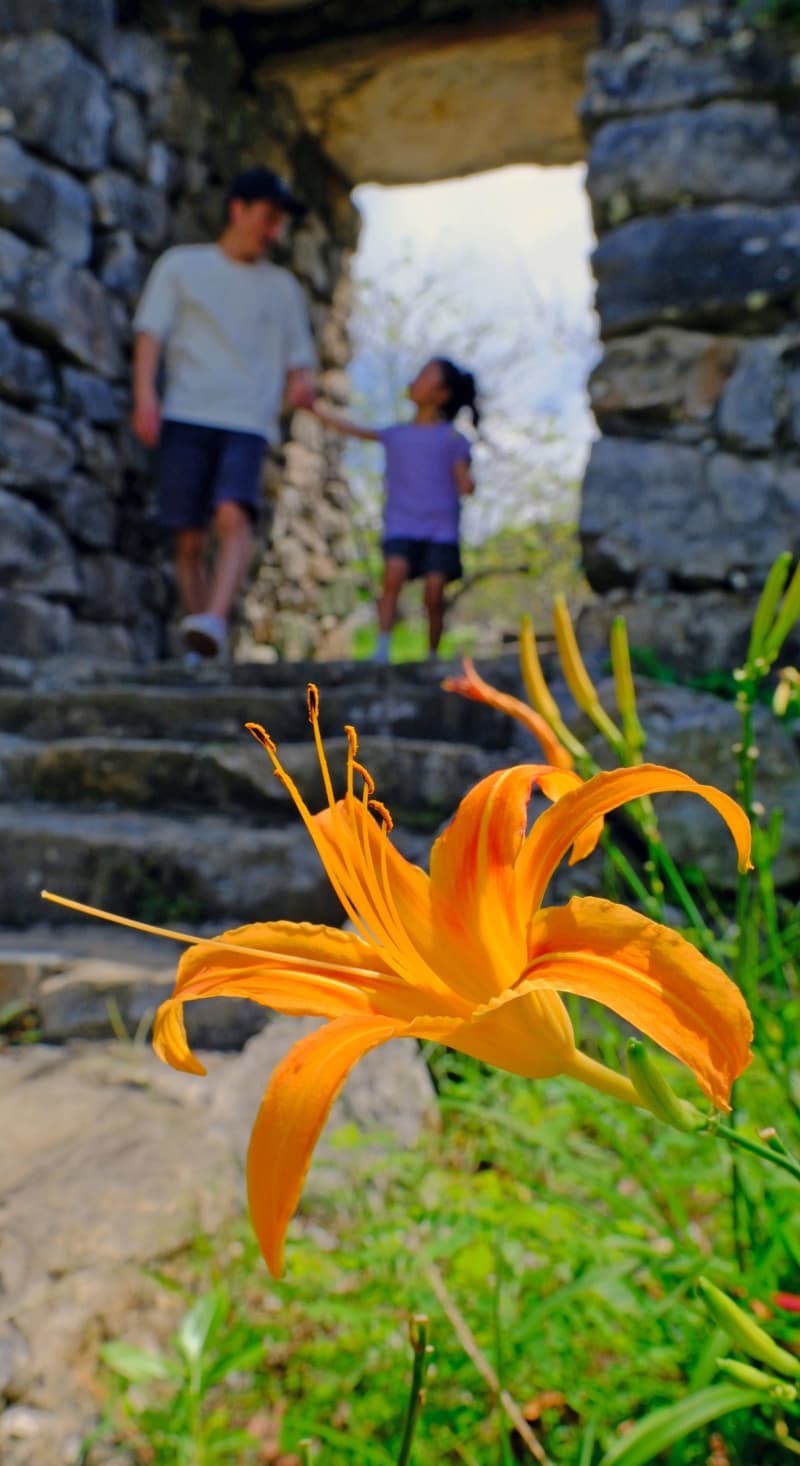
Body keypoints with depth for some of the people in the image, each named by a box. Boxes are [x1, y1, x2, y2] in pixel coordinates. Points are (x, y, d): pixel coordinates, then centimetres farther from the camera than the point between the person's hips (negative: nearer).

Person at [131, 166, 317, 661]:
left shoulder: (283, 287, 22)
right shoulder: (181, 265, 16)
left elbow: (298, 355, 21)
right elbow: (151, 331, 8)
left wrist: (302, 382, -4)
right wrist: (145, 393, -9)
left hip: (249, 422, 1)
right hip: (186, 416, 0)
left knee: (234, 515, -27)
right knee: (190, 540, -3)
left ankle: (215, 621, -39)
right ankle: (202, 655, 5)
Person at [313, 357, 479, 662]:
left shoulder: (453, 438, 9)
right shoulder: (395, 435, 17)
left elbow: (464, 484, -1)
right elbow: (350, 429, 17)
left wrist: (469, 484, -24)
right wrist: (312, 406, 14)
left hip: (441, 526, -1)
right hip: (401, 526, 1)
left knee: (433, 594, -11)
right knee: (394, 574, -24)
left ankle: (432, 658, 7)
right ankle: (381, 651, -28)